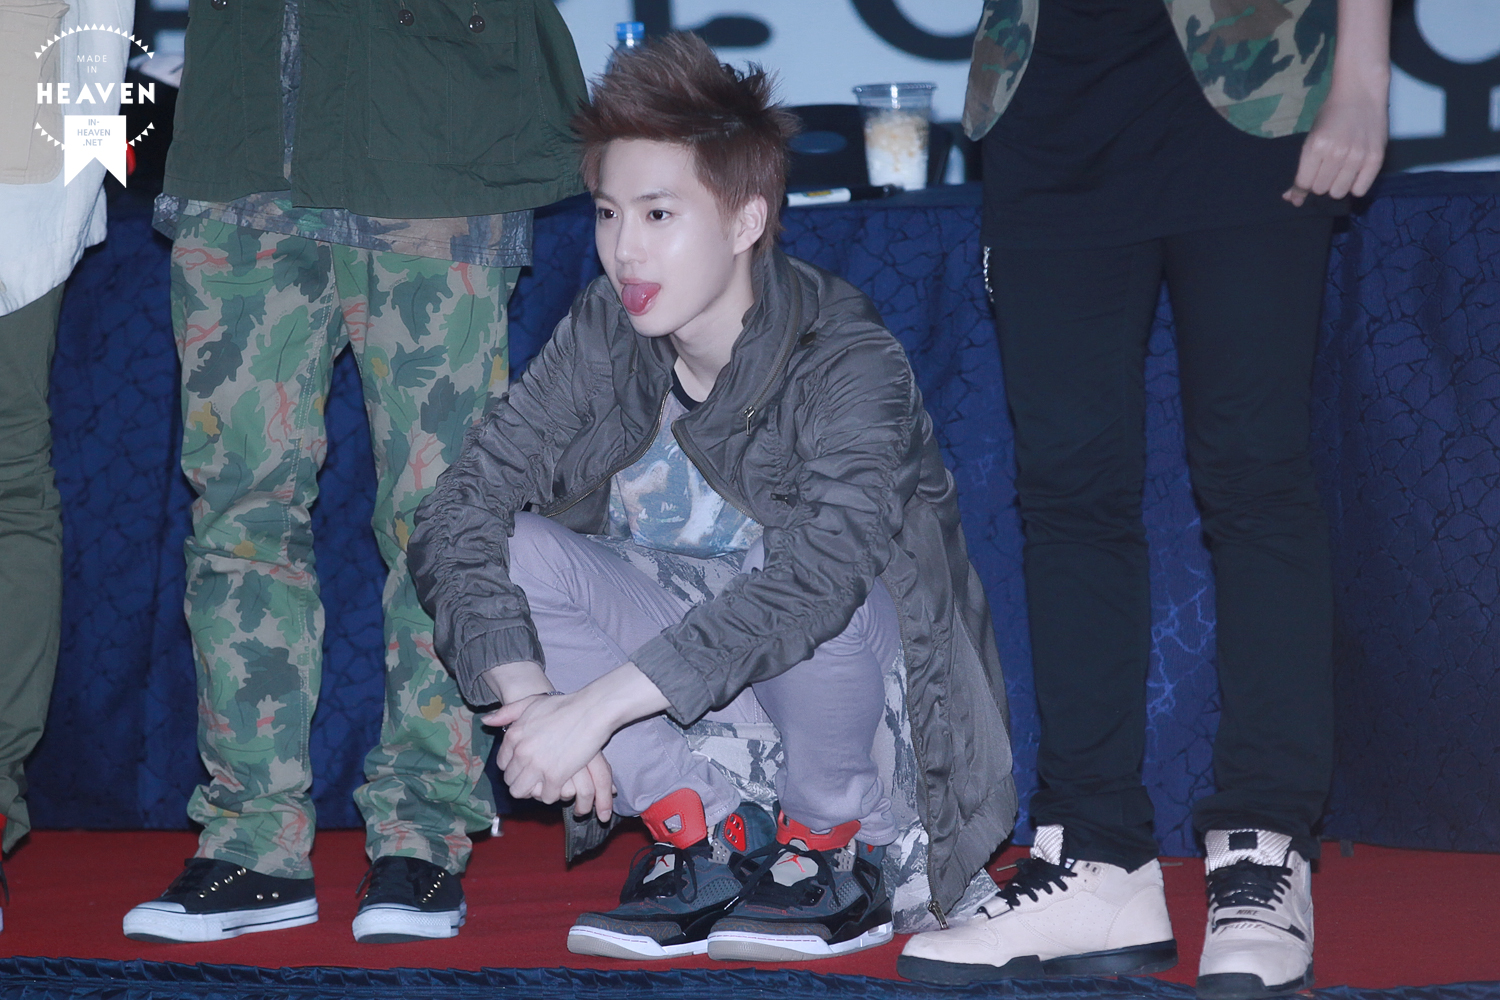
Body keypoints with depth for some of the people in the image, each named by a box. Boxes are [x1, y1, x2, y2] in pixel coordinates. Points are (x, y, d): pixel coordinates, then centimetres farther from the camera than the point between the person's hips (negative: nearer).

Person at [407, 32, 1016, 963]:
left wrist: (596, 706, -45)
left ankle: (838, 854, -9)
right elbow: (461, 508, -16)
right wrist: (527, 690, -31)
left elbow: (812, 579, -40)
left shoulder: (849, 362, -25)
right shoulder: (604, 334, -11)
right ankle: (715, 836, -10)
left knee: (819, 576, -36)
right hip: (685, 656, 5)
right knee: (520, 551, -18)